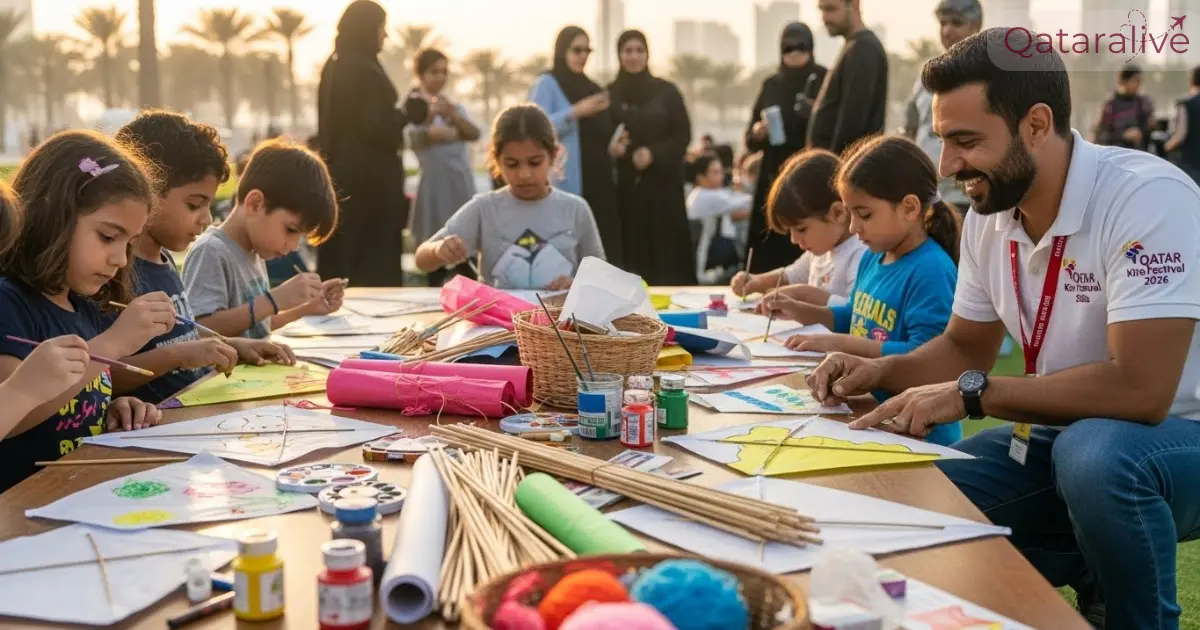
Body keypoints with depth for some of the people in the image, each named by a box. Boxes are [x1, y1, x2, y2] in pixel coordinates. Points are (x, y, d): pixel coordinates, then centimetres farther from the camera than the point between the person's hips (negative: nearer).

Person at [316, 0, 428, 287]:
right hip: (368, 178, -9)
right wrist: (407, 112, -5)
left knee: (340, 259, 12)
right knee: (374, 260, -3)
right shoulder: (364, 70, -16)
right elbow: (375, 127, -20)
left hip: (340, 173, 9)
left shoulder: (334, 66, 11)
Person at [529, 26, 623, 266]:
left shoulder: (591, 88, 20)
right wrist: (575, 112, -23)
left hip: (597, 182, 7)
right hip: (565, 184, -6)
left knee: (600, 247, 1)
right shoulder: (546, 84, -1)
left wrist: (612, 147, 7)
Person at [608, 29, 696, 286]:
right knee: (631, 251, -3)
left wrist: (653, 154, -14)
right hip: (624, 185, 0)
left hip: (662, 182, 0)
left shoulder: (666, 92, 4)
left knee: (667, 250, -3)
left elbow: (683, 135, 0)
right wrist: (611, 147, -14)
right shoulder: (609, 94, 6)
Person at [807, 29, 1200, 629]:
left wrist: (971, 394, -25)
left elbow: (1139, 388, -32)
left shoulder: (1148, 198, -25)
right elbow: (965, 348, 12)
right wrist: (880, 371, -8)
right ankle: (1093, 573, 13)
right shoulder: (988, 215, -1)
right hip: (1060, 438, 7)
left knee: (1095, 455, -38)